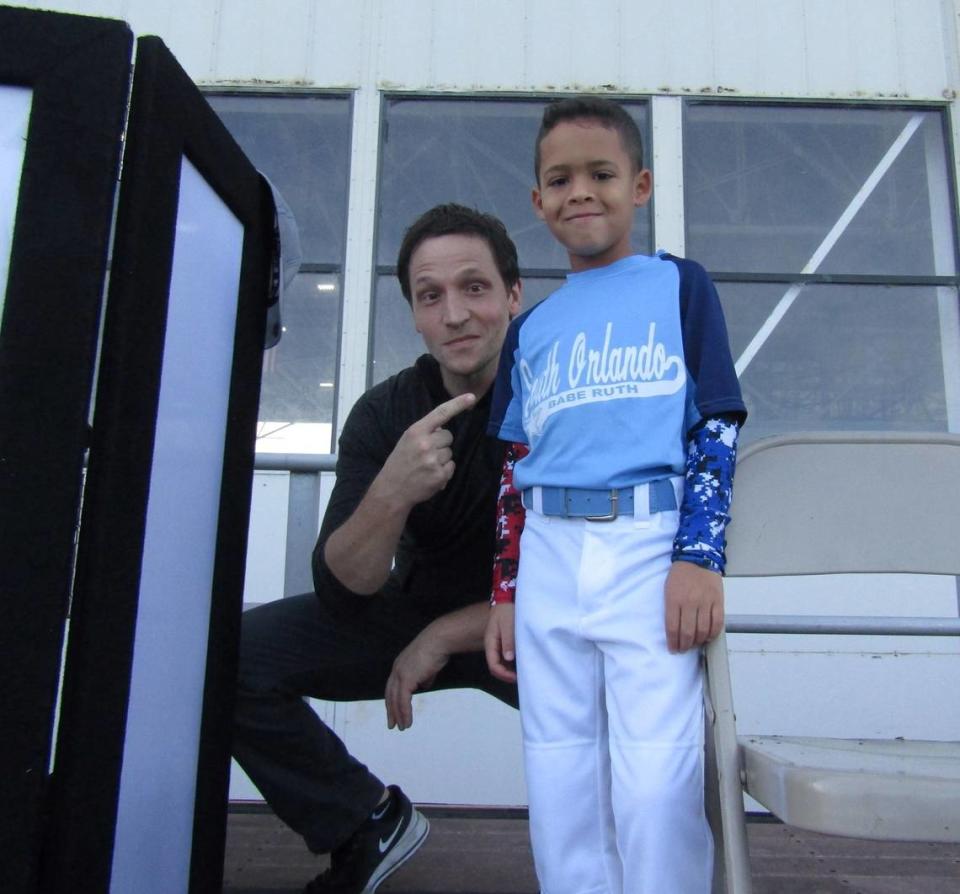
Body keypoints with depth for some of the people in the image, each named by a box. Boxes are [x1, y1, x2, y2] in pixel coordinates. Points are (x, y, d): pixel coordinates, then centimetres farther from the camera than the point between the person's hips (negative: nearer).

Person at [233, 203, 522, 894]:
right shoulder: (387, 413, -10)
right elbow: (341, 598, -16)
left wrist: (446, 635, -17)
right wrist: (391, 494, -36)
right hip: (418, 611, 3)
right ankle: (368, 823, 9)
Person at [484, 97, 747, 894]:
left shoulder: (680, 287, 9)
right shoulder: (531, 328, 18)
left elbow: (717, 429, 1)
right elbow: (515, 466, 16)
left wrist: (699, 555, -11)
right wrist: (505, 593, 12)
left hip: (650, 545, -3)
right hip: (549, 559, 4)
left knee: (655, 782, -7)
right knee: (559, 784, 7)